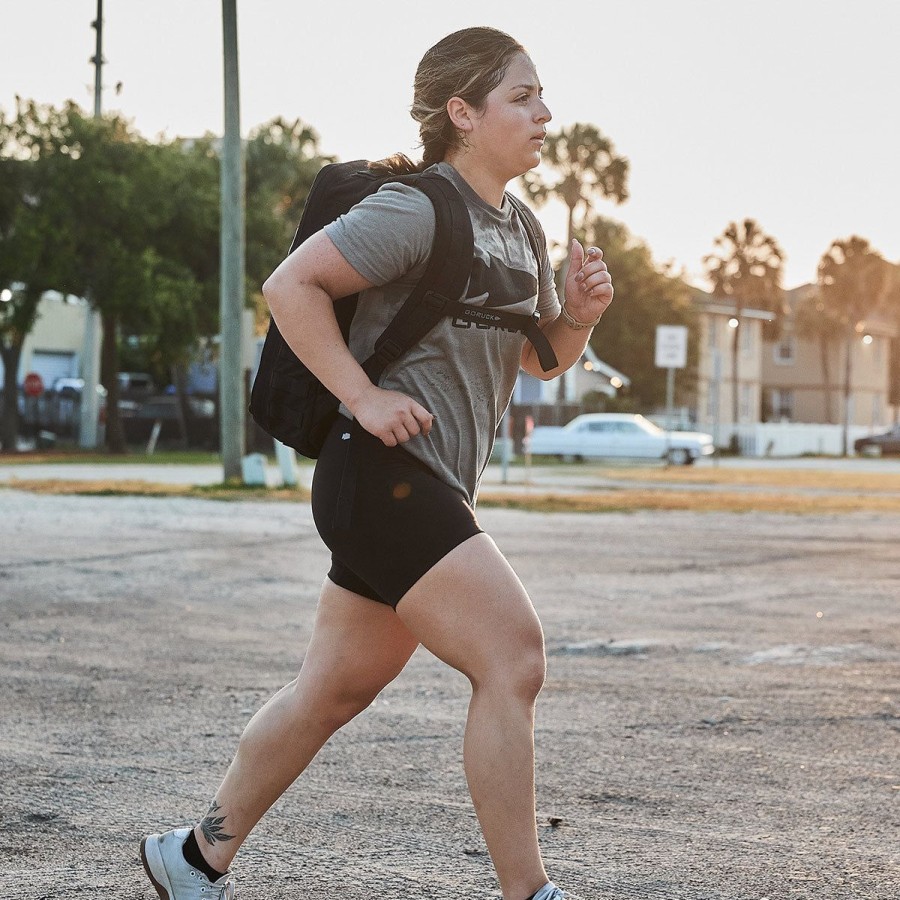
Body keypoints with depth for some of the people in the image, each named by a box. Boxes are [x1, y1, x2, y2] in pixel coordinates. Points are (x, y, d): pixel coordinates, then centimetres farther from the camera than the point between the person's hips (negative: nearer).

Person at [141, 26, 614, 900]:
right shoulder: (416, 210, -13)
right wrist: (362, 395, -19)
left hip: (435, 492, 10)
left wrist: (579, 312, 3)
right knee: (512, 659, -16)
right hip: (382, 473, -10)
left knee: (334, 688, 15)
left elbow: (541, 358, 24)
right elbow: (290, 284, -16)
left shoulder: (517, 231, 16)